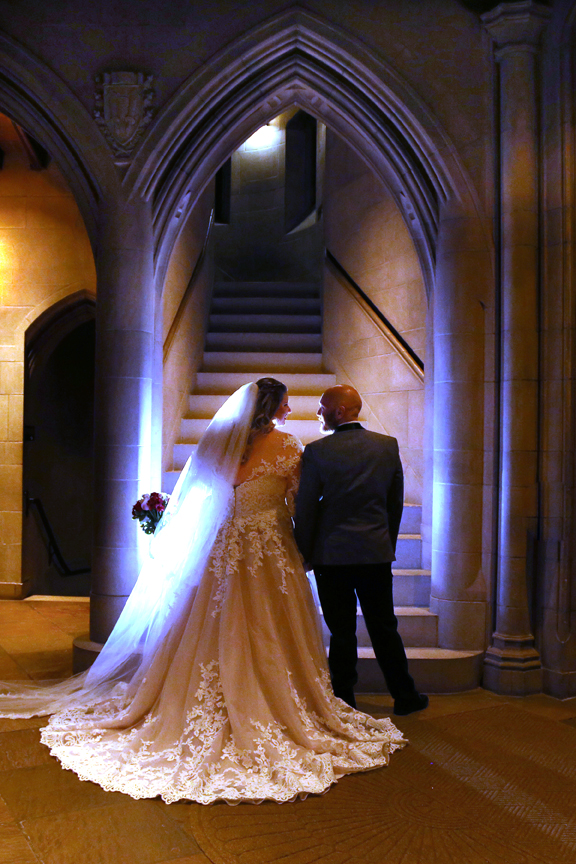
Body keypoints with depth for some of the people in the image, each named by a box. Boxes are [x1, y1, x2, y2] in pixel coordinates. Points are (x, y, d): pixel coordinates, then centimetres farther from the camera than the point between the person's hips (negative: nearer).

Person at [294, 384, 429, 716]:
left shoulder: (317, 451, -10)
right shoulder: (388, 445, 0)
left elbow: (305, 508, -7)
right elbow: (396, 502, 7)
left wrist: (305, 553, 4)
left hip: (332, 554, -3)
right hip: (377, 552, 3)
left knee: (342, 632, 7)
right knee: (384, 627, 14)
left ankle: (344, 701, 17)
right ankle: (405, 696, 25)